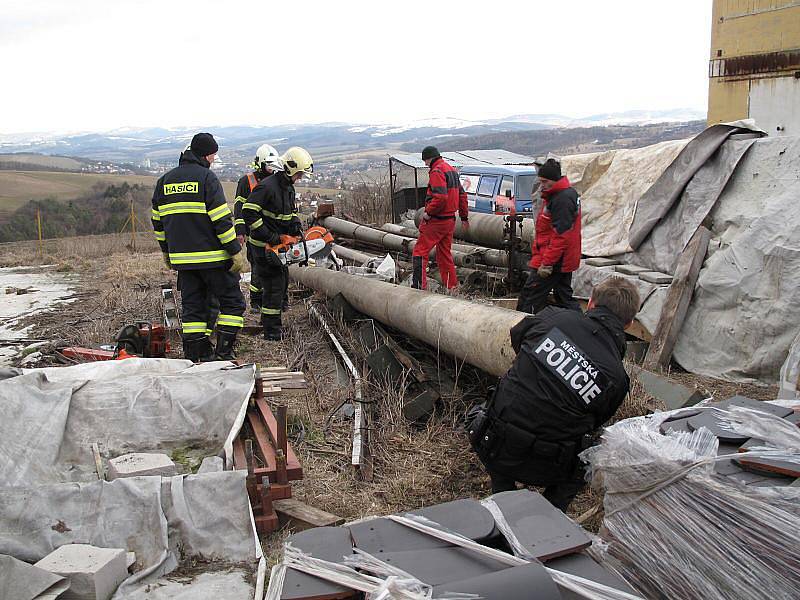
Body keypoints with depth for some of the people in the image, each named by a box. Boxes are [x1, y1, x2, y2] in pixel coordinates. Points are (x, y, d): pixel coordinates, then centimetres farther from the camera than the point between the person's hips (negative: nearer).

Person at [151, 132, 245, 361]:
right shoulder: (206, 177, -8)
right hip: (212, 256, -6)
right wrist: (235, 251, -11)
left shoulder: (164, 180, 13)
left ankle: (197, 355, 14)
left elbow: (158, 221, 17)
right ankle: (223, 353, 0)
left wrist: (166, 252, 25)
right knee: (232, 301, 5)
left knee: (193, 306, 13)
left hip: (182, 259, 6)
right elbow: (221, 219, -14)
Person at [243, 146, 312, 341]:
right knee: (274, 285, -8)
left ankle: (268, 319, 33)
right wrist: (269, 236, -25)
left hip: (278, 242, 10)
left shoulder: (289, 187, 9)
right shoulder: (267, 187, -21)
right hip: (264, 245, -10)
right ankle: (272, 332, 0)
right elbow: (248, 212, -26)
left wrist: (296, 225, 1)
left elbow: (291, 211, 23)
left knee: (282, 280, 17)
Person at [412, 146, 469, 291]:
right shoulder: (452, 170, 16)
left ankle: (419, 286, -8)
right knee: (444, 254, 15)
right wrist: (464, 217, 22)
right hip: (450, 220, 9)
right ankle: (452, 287, 18)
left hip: (436, 221, -9)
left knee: (420, 252, -4)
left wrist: (428, 212, -17)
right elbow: (462, 195, 19)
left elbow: (440, 197, -27)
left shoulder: (437, 171, -15)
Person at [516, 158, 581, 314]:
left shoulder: (562, 199, -20)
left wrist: (546, 263, -23)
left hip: (553, 261, -11)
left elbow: (561, 235, -25)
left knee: (529, 297, -5)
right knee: (564, 297, 16)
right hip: (564, 260, 11)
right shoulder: (569, 193, 14)